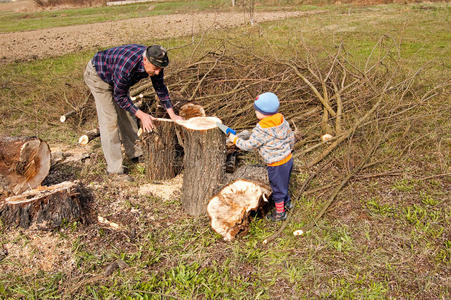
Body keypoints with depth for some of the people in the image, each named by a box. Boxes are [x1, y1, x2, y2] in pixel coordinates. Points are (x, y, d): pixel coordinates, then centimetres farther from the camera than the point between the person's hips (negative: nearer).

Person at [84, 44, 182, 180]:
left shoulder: (155, 62, -21)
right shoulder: (126, 65, -42)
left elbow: (160, 88, -5)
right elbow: (120, 97, -29)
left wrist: (172, 114, -9)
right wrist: (141, 115, -30)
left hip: (116, 74, 7)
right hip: (98, 75, -7)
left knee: (126, 114, 10)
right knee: (110, 120, -12)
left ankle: (134, 153, 27)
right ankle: (114, 169, -10)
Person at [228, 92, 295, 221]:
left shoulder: (261, 130, -26)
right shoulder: (282, 121, -4)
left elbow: (249, 145, -19)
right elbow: (291, 137, 8)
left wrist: (235, 139, -5)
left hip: (276, 165, -8)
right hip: (288, 158, 8)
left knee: (277, 188, 13)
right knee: (283, 184, 30)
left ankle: (280, 213, 31)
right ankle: (287, 202, 51)